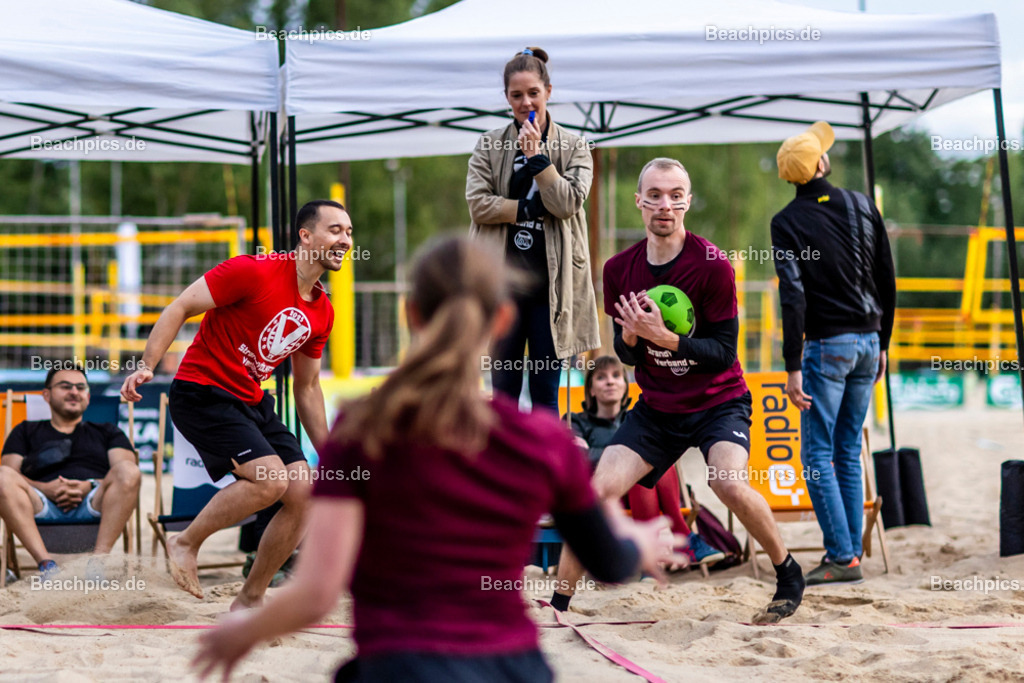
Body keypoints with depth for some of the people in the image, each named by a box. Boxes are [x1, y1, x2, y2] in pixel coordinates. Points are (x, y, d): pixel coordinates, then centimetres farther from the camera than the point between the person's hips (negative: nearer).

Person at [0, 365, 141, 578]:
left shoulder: (107, 432, 30)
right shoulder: (26, 431, 30)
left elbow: (127, 475, 12)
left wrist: (90, 486, -9)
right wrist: (44, 488, -9)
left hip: (93, 506, 0)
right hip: (42, 507, 0)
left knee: (127, 470, -29)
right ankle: (46, 563, -40)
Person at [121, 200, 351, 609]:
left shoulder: (323, 313, 8)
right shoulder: (255, 272, -15)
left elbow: (307, 387, 19)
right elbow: (180, 309, -13)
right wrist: (146, 367, -24)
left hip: (252, 403, 8)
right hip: (202, 392, -8)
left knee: (305, 492, -4)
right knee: (271, 480, -25)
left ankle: (249, 599, 10)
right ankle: (185, 544, -3)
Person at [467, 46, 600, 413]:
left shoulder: (573, 147, 6)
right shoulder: (490, 145, 8)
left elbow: (568, 203, -8)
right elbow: (477, 203, -3)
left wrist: (535, 154, -11)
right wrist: (531, 209, -10)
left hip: (551, 283, -1)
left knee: (546, 392, 2)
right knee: (504, 389, 3)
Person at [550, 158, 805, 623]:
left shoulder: (712, 265, -17)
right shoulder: (619, 270, -3)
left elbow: (723, 352, -17)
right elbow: (625, 354, 4)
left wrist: (666, 338, -32)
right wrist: (630, 336, -20)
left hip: (718, 402, -4)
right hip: (657, 407, 4)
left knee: (729, 483, -29)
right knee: (597, 490, -11)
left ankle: (788, 575, -3)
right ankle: (558, 603, 2)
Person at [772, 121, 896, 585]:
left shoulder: (787, 222, -8)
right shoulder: (863, 207, 6)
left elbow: (793, 298, -16)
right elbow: (887, 282, 10)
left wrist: (793, 368, -15)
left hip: (827, 345, -5)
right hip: (867, 339, 5)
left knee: (818, 454, -2)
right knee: (849, 452, 13)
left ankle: (842, 557, -7)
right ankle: (850, 551, 14)